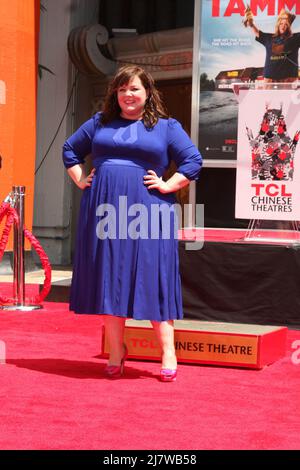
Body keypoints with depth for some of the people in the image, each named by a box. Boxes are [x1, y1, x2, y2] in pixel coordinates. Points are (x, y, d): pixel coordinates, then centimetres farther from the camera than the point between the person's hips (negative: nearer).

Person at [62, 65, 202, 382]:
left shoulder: (166, 127, 8)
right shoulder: (99, 123, 16)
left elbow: (193, 160, 4)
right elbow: (70, 149, 25)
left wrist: (167, 185, -5)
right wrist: (80, 179, 12)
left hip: (146, 213, -3)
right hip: (103, 210, 3)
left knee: (153, 280, -5)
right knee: (108, 277, 4)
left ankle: (168, 354, -1)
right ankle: (115, 352, 13)